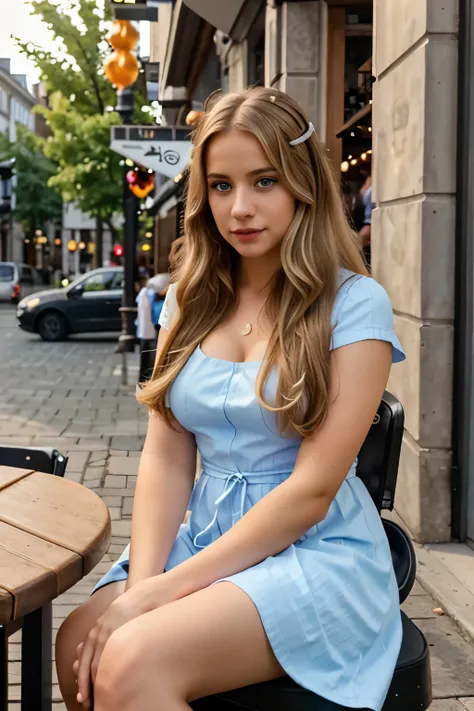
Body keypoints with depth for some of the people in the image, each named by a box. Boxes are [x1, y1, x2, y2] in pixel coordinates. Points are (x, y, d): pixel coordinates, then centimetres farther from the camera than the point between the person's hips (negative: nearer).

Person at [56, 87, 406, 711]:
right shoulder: (190, 302, 9)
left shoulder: (355, 305, -8)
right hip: (202, 536, 6)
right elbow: (165, 458, 5)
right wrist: (140, 582, -12)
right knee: (78, 647, -20)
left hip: (317, 550, -5)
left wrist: (163, 590, -16)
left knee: (134, 659, -30)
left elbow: (312, 489, -14)